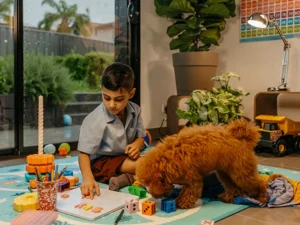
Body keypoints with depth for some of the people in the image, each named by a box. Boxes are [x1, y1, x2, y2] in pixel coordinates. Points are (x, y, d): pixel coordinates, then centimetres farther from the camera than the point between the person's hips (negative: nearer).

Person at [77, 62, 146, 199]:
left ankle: (126, 179, -19)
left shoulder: (134, 111, -6)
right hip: (101, 162, -7)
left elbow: (140, 137, 6)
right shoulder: (95, 120, -24)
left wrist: (137, 145, -19)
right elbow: (84, 153, -24)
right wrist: (88, 177, -41)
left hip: (125, 157, 8)